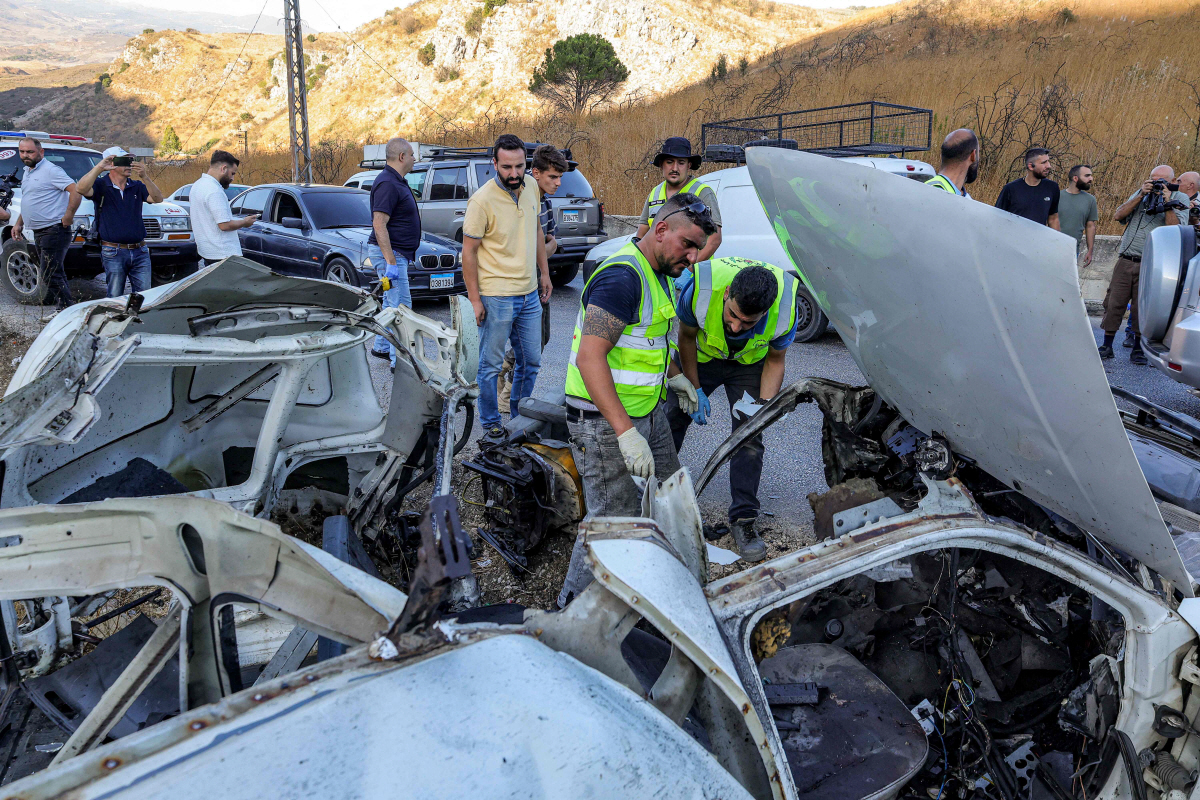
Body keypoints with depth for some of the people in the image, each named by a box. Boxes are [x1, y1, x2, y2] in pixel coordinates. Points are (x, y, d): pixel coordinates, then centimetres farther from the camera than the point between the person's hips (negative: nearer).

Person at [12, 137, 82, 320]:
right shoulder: (27, 172, 18)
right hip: (39, 232, 10)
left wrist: (68, 216, -21)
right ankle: (64, 306, 19)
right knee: (54, 272, 13)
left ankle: (65, 308, -3)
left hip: (54, 231, -10)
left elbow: (76, 192, -22)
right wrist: (18, 223, 23)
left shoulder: (51, 170, -12)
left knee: (51, 273, -11)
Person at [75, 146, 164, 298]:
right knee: (115, 298, 0)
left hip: (140, 252, 3)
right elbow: (81, 189, -18)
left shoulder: (137, 186, 10)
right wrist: (99, 168, -23)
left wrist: (144, 177, -20)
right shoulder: (101, 185, 2)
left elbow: (158, 199, -6)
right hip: (114, 253, -3)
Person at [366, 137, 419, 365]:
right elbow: (379, 225, -25)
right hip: (389, 253, -11)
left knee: (391, 303, 19)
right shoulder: (387, 184, -19)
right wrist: (391, 263, -28)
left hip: (396, 253, 11)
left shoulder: (397, 181, 14)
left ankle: (381, 347, 32)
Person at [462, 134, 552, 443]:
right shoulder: (482, 200, -17)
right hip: (496, 298, -6)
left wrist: (544, 272, 16)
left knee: (531, 361, 16)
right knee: (491, 366, 5)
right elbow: (468, 252, -13)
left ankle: (519, 415, 33)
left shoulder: (531, 186, 2)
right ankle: (490, 423, 21)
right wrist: (474, 299, -14)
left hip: (529, 295, 6)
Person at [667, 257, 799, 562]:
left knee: (749, 435, -7)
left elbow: (775, 361, -14)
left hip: (749, 363, 0)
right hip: (700, 355, 1)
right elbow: (686, 337, -17)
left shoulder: (785, 309, -35)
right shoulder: (701, 287, -40)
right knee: (670, 421, 10)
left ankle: (743, 518, 6)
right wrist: (694, 390, -15)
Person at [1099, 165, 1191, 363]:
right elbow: (1118, 216, 0)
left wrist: (1167, 203, -15)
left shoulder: (1180, 199, 4)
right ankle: (1106, 346, 9)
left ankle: (1138, 348, 14)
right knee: (1114, 303, 0)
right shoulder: (1141, 193, 13)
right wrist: (1141, 196, -8)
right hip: (1126, 261, 2)